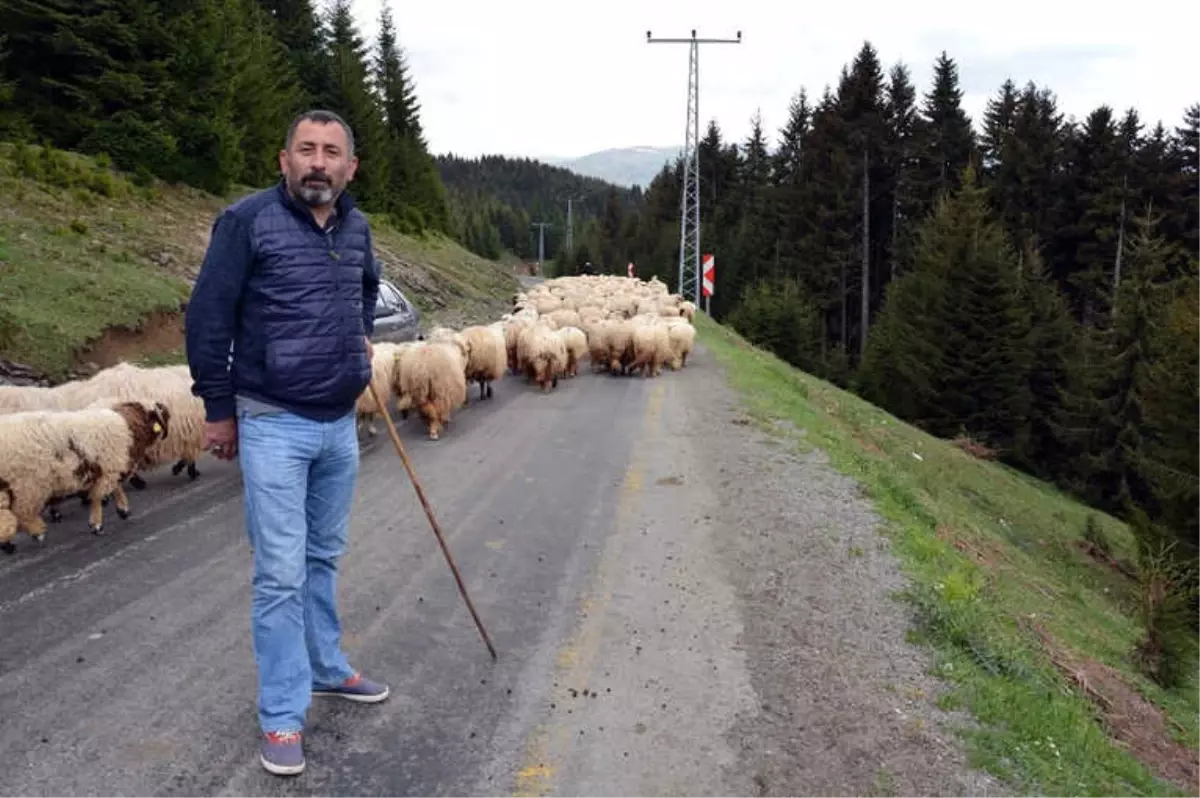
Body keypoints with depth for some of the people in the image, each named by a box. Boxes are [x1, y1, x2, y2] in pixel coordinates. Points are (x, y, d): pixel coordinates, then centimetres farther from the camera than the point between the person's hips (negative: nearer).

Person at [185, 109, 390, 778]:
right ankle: (283, 716, 10)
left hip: (341, 423, 6)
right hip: (274, 426, -5)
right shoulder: (248, 220, -12)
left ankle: (328, 668, 35)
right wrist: (219, 409, -5)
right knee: (281, 573, -3)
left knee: (324, 557, 18)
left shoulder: (357, 227, 6)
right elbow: (208, 316, -8)